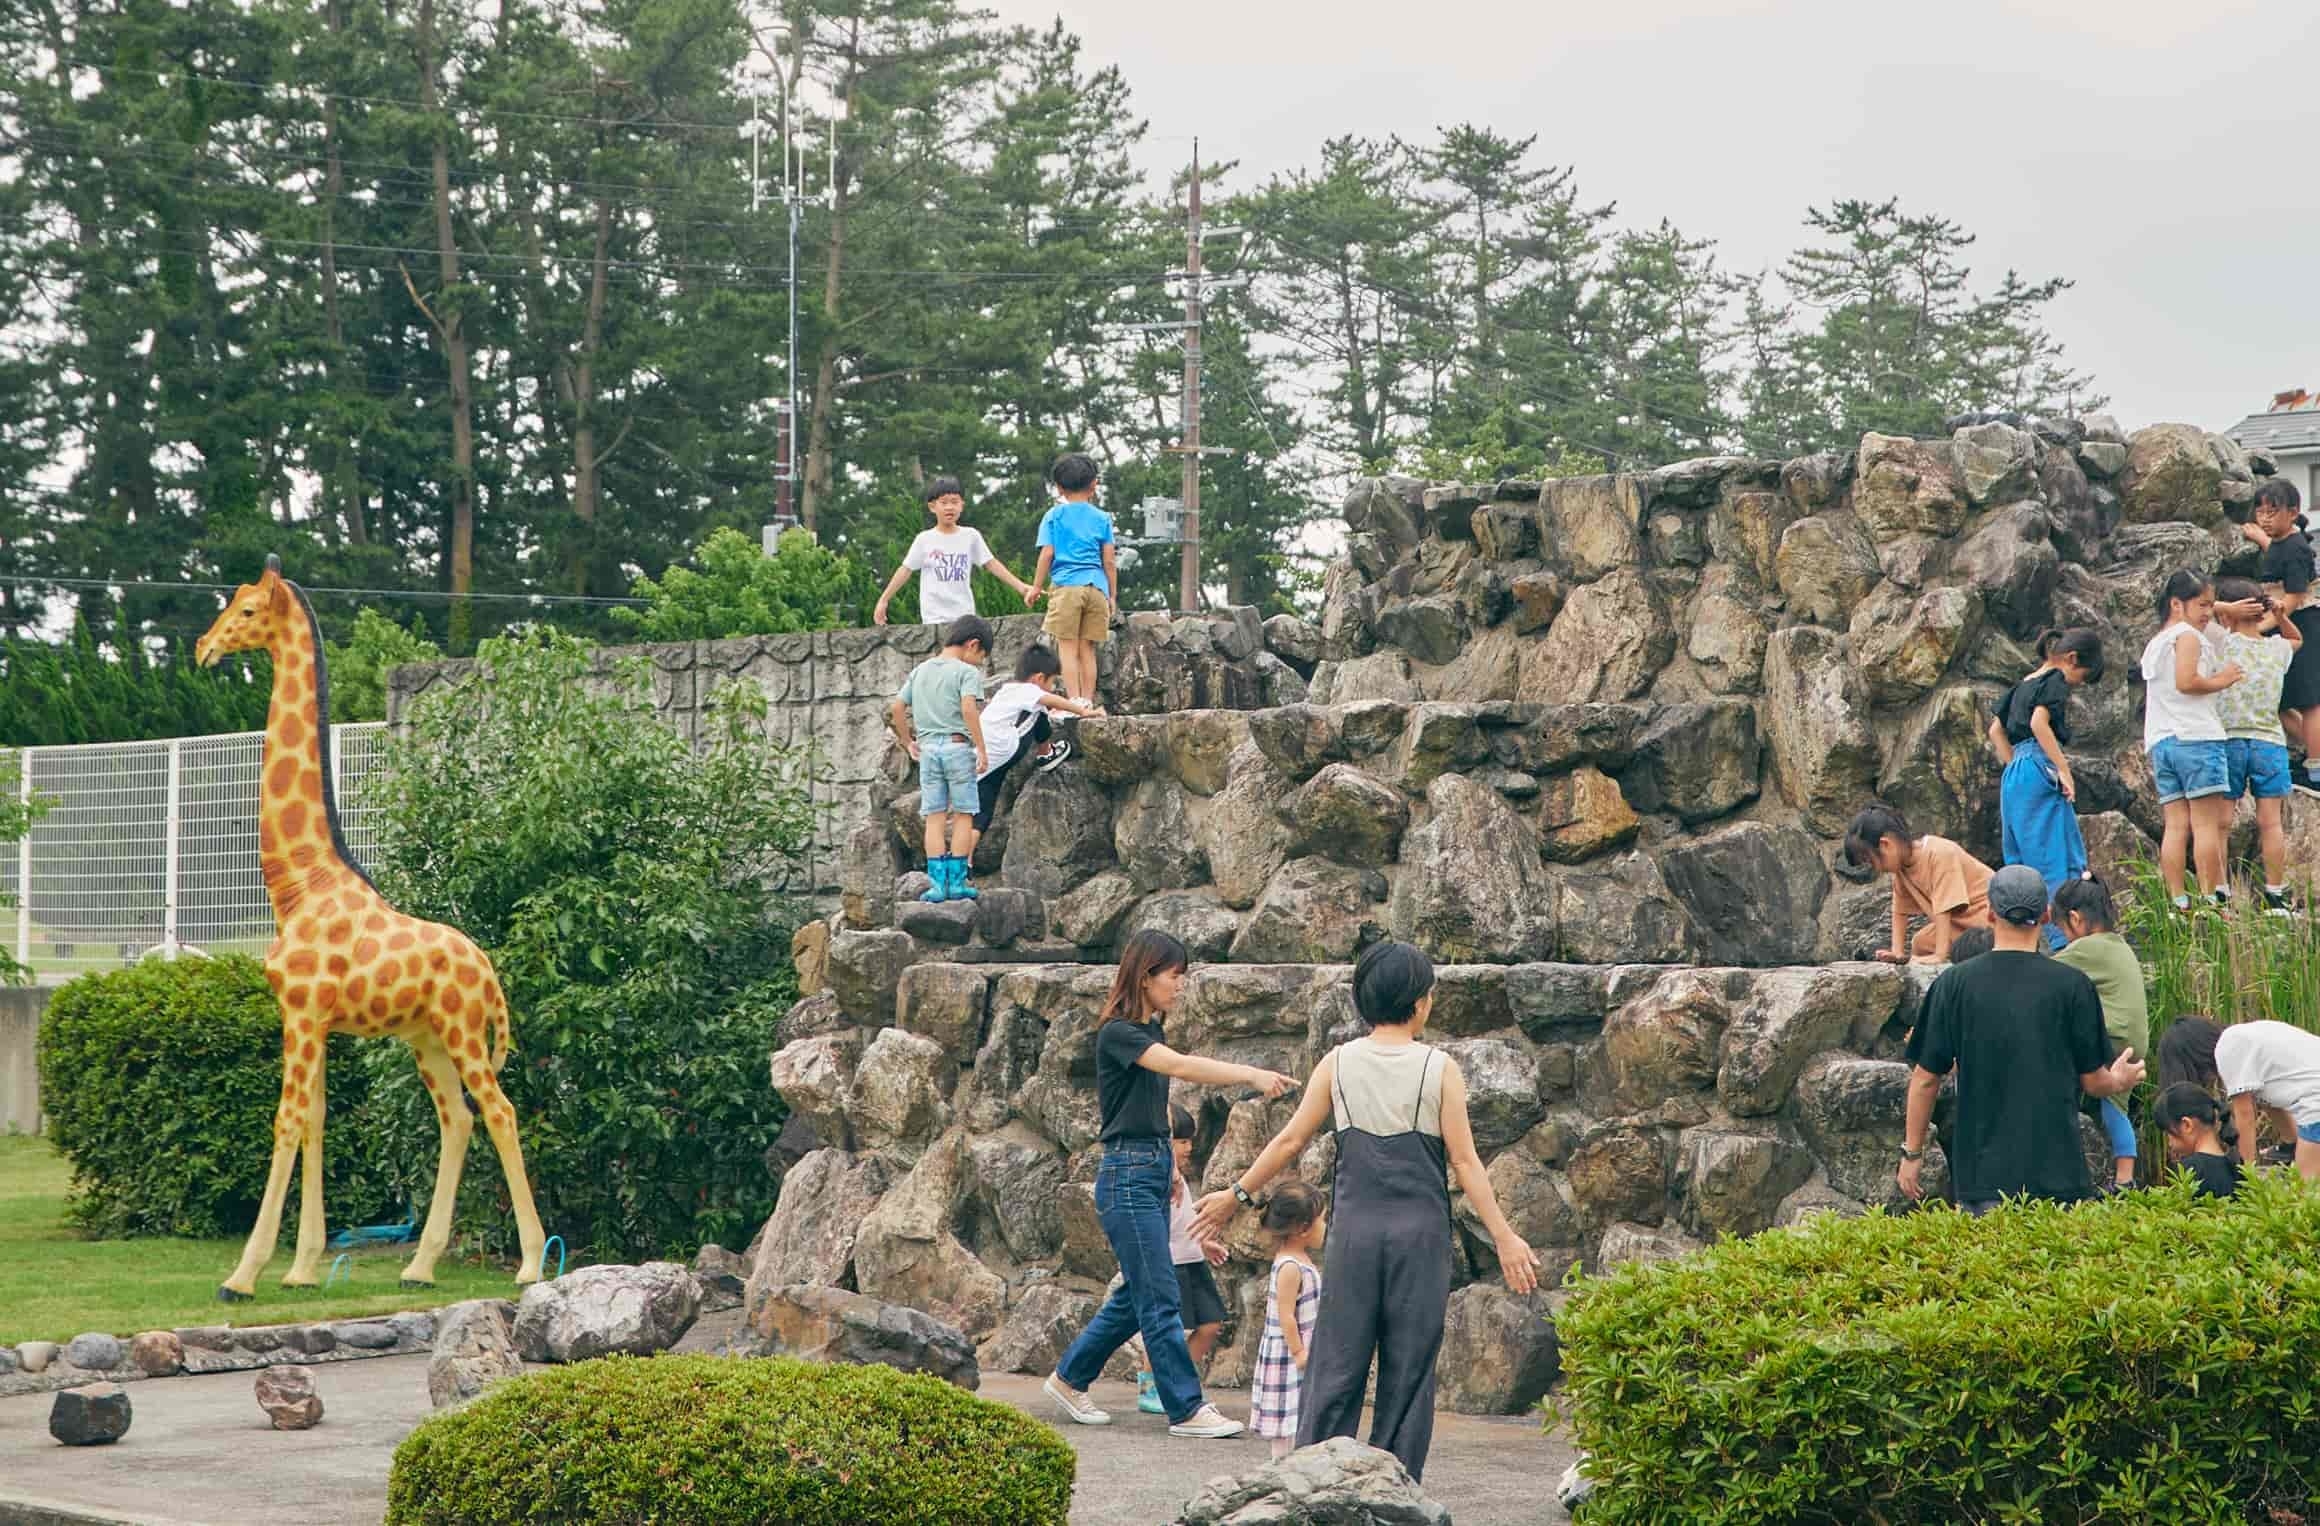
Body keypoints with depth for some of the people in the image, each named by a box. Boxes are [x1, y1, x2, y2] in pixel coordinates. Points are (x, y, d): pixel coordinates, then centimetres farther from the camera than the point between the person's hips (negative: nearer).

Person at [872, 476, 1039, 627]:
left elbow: (992, 564, 5)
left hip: (965, 616, 2)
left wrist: (1021, 587, -2)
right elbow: (905, 570, 1)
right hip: (935, 619, -2)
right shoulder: (925, 539, -2)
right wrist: (883, 600, -3)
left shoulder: (971, 536, 3)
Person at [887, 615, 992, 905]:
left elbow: (896, 708, 12)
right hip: (958, 746, -5)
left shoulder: (920, 671, 13)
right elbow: (968, 708, -20)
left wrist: (908, 742, 21)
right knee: (962, 816, 3)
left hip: (928, 749, 5)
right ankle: (957, 881, 1)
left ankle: (938, 883, 1)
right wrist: (981, 748, -18)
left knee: (934, 818, 5)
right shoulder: (966, 672, -6)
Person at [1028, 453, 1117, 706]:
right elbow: (1109, 561, 9)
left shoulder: (1054, 516, 6)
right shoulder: (1102, 518, 12)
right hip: (1097, 587, 3)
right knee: (1088, 650, 7)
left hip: (1066, 585, -3)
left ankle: (1074, 700, -13)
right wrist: (1112, 595, 16)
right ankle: (1087, 701, 4)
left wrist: (1036, 587, 7)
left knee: (1068, 648, -3)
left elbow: (1047, 554, -1)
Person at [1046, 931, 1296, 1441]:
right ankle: (1187, 1409, -4)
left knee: (1136, 1296, 14)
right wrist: (1251, 1074, -41)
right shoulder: (1117, 1033, -14)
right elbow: (1179, 1066, -31)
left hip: (1156, 1171, 9)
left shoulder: (1150, 1033, 14)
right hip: (1127, 1174, -9)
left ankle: (1069, 1379, 27)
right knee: (1160, 1300, -7)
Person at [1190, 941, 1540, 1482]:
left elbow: (1291, 1140, 3)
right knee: (1409, 1367, 5)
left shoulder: (1338, 1063, 1)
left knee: (1337, 1362, 6)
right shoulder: (1440, 1068, -5)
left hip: (1355, 1228, 2)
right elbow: (1464, 1161, -6)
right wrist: (1504, 1238, -2)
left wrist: (1238, 1194, 15)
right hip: (1420, 1231, -1)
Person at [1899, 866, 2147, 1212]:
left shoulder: (1954, 984, -1)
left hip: (1982, 1170, 0)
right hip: (2057, 1169, 0)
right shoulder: (2073, 985, -2)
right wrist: (2120, 1082, 29)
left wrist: (1912, 1154, 14)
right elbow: (2093, 1081, 6)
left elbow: (1926, 1079, 3)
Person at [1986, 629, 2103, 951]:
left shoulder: (2022, 685, 21)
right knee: (2061, 861, -10)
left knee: (2020, 863, 11)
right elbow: (2039, 722, -18)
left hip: (2012, 778, 9)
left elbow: (1996, 730, 26)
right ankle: (2065, 941, -16)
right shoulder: (2055, 680, -4)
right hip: (2040, 771, -9)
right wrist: (2064, 769, -17)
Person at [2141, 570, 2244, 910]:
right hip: (2197, 737, -8)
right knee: (2208, 822, -7)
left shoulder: (2153, 645, 23)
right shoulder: (2188, 635, -4)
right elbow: (2186, 681, -18)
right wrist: (2221, 681, -6)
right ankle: (2212, 898, -11)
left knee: (2175, 825, 2)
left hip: (2161, 742, 8)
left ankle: (2178, 901, -4)